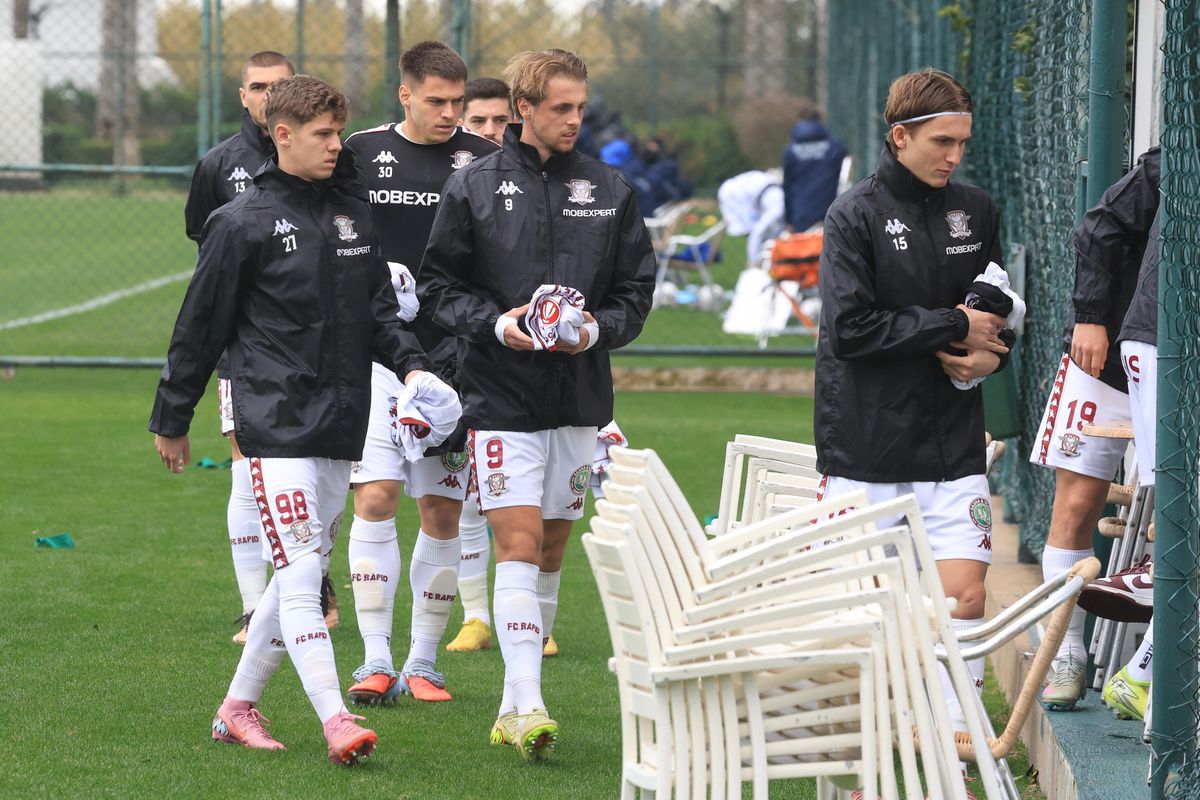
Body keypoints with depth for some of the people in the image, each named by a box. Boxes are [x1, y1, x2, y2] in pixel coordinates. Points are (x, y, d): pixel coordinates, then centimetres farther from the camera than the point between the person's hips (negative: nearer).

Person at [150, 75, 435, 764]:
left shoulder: (354, 217, 12)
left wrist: (411, 364, -4)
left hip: (341, 423, 7)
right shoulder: (244, 222, -5)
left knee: (302, 572, 10)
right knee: (301, 572, -13)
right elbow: (201, 326, 0)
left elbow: (380, 311, 15)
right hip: (275, 420, -7)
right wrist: (173, 419, 4)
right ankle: (337, 722, -18)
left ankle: (239, 706, 22)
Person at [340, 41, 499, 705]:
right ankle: (375, 662, -5)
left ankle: (422, 664, 12)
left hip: (455, 356, 1)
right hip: (375, 350, -1)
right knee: (375, 496, -10)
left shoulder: (484, 161, 4)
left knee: (443, 513, 3)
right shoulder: (360, 153, 5)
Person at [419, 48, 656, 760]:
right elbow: (439, 283, 3)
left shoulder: (612, 191, 6)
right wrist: (494, 323, -14)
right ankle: (528, 707, -17)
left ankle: (512, 710, 18)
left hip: (580, 398, 4)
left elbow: (637, 288, 9)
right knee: (519, 545, -12)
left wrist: (598, 327, -10)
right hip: (501, 394, -4)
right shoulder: (474, 188, 0)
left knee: (552, 551, 9)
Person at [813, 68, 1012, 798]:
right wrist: (952, 327, -14)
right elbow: (852, 326, -16)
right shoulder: (856, 216, -7)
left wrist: (990, 351, -1)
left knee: (965, 593, -7)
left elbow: (1001, 310, 21)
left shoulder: (976, 212, 8)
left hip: (952, 443, 4)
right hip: (866, 445, -3)